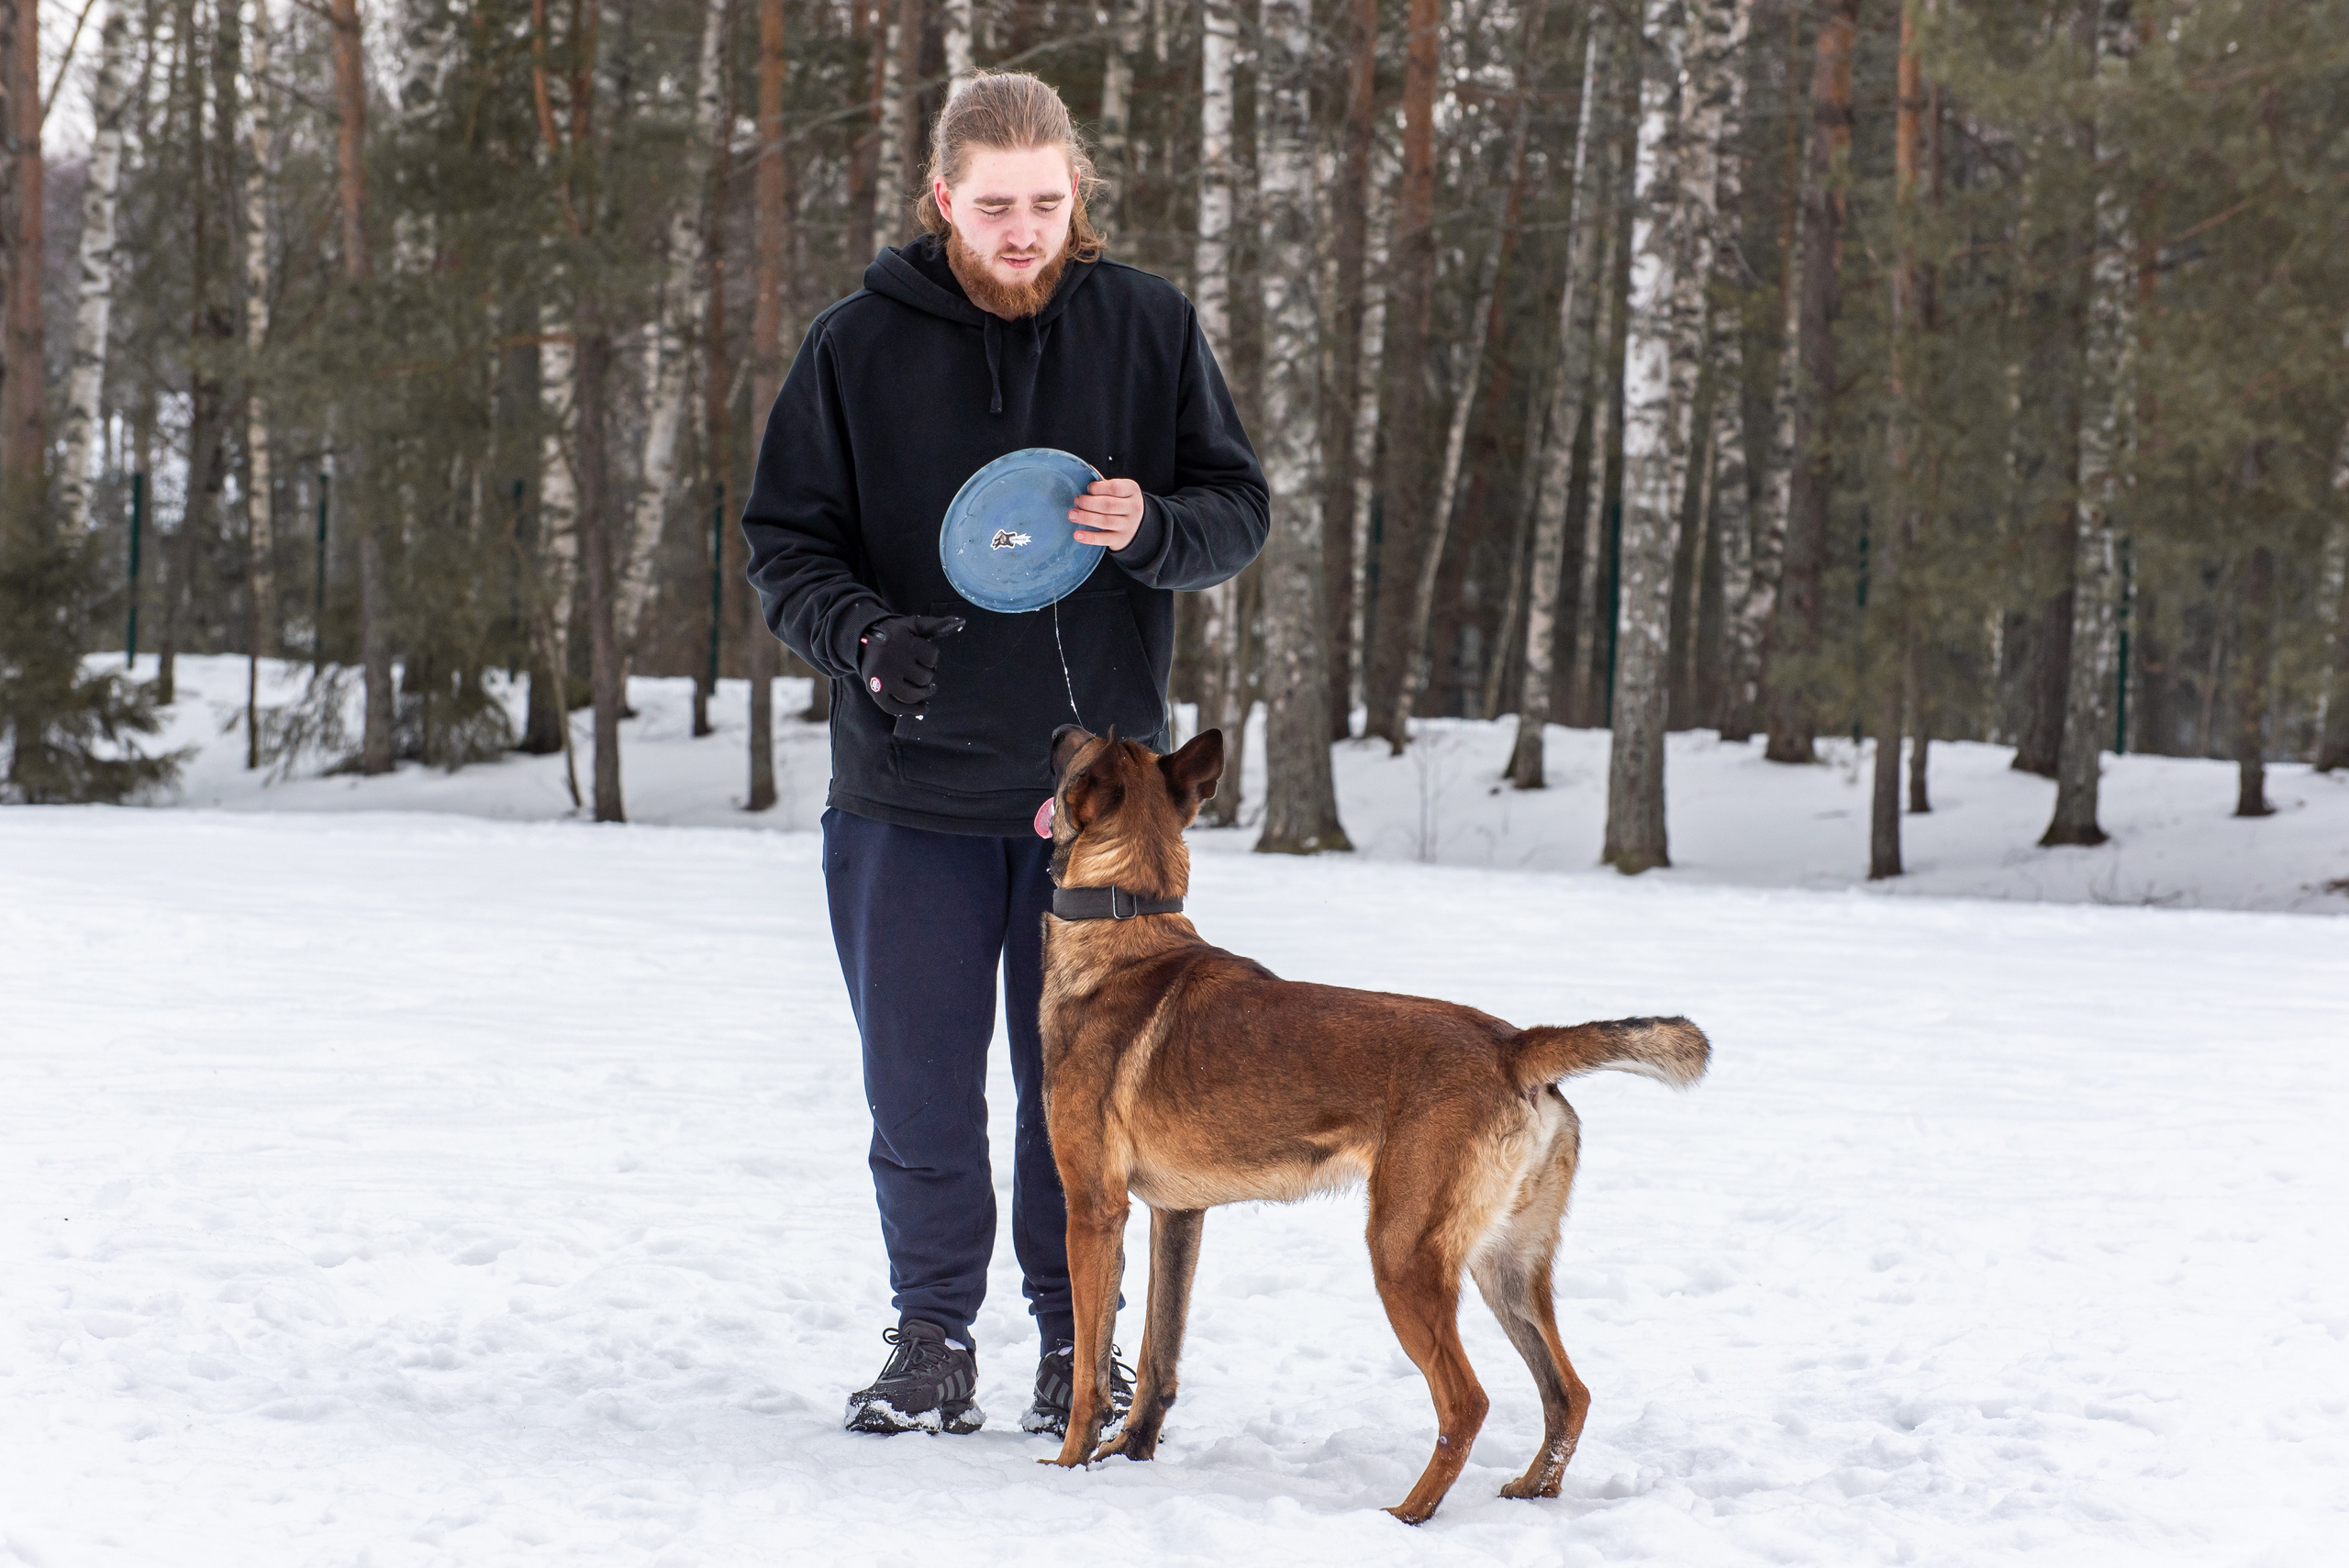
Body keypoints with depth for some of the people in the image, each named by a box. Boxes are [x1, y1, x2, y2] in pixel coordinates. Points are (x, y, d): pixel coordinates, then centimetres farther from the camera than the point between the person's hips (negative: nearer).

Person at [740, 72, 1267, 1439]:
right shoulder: (858, 348, -1)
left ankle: (1077, 1339, 21)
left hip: (1097, 780, 0)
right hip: (912, 787, 0)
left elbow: (1240, 508, 6)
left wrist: (1153, 528, -17)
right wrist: (864, 636, -18)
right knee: (922, 1092, 5)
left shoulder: (1151, 328, 1)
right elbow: (786, 542, 3)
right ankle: (934, 1338, 20)